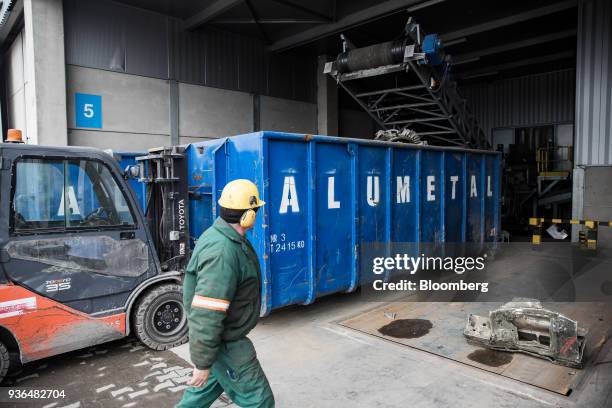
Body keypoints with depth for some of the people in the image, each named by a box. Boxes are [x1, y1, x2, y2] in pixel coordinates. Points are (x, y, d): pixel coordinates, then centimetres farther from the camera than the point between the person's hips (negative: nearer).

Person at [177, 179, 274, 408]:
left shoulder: (219, 234, 3)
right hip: (225, 345, -9)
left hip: (218, 334, 10)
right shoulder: (222, 252, -31)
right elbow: (206, 315, -31)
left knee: (207, 388, 27)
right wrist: (202, 363, -22)